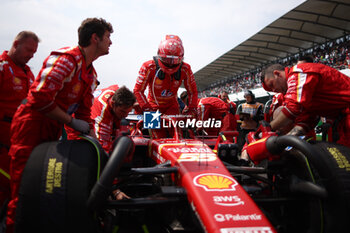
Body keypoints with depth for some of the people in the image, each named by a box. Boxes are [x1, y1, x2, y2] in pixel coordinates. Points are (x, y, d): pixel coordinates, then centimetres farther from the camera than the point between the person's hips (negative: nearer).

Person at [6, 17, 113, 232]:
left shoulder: (91, 74, 13)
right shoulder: (66, 59, -18)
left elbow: (84, 112, 17)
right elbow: (40, 98, -27)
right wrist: (72, 122, -18)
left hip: (52, 132, 9)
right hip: (31, 126, -9)